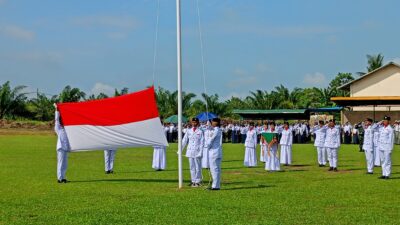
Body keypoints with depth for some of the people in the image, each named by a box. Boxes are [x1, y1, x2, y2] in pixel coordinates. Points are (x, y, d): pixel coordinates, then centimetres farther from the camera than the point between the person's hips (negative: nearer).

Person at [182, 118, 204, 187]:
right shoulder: (188, 131, 9)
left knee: (198, 167, -2)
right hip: (190, 151, 4)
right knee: (192, 167, 7)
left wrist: (200, 152, -9)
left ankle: (198, 181, 3)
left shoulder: (200, 132, -1)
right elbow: (184, 141, 12)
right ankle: (193, 181, 12)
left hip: (197, 152, -3)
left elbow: (202, 143, -2)